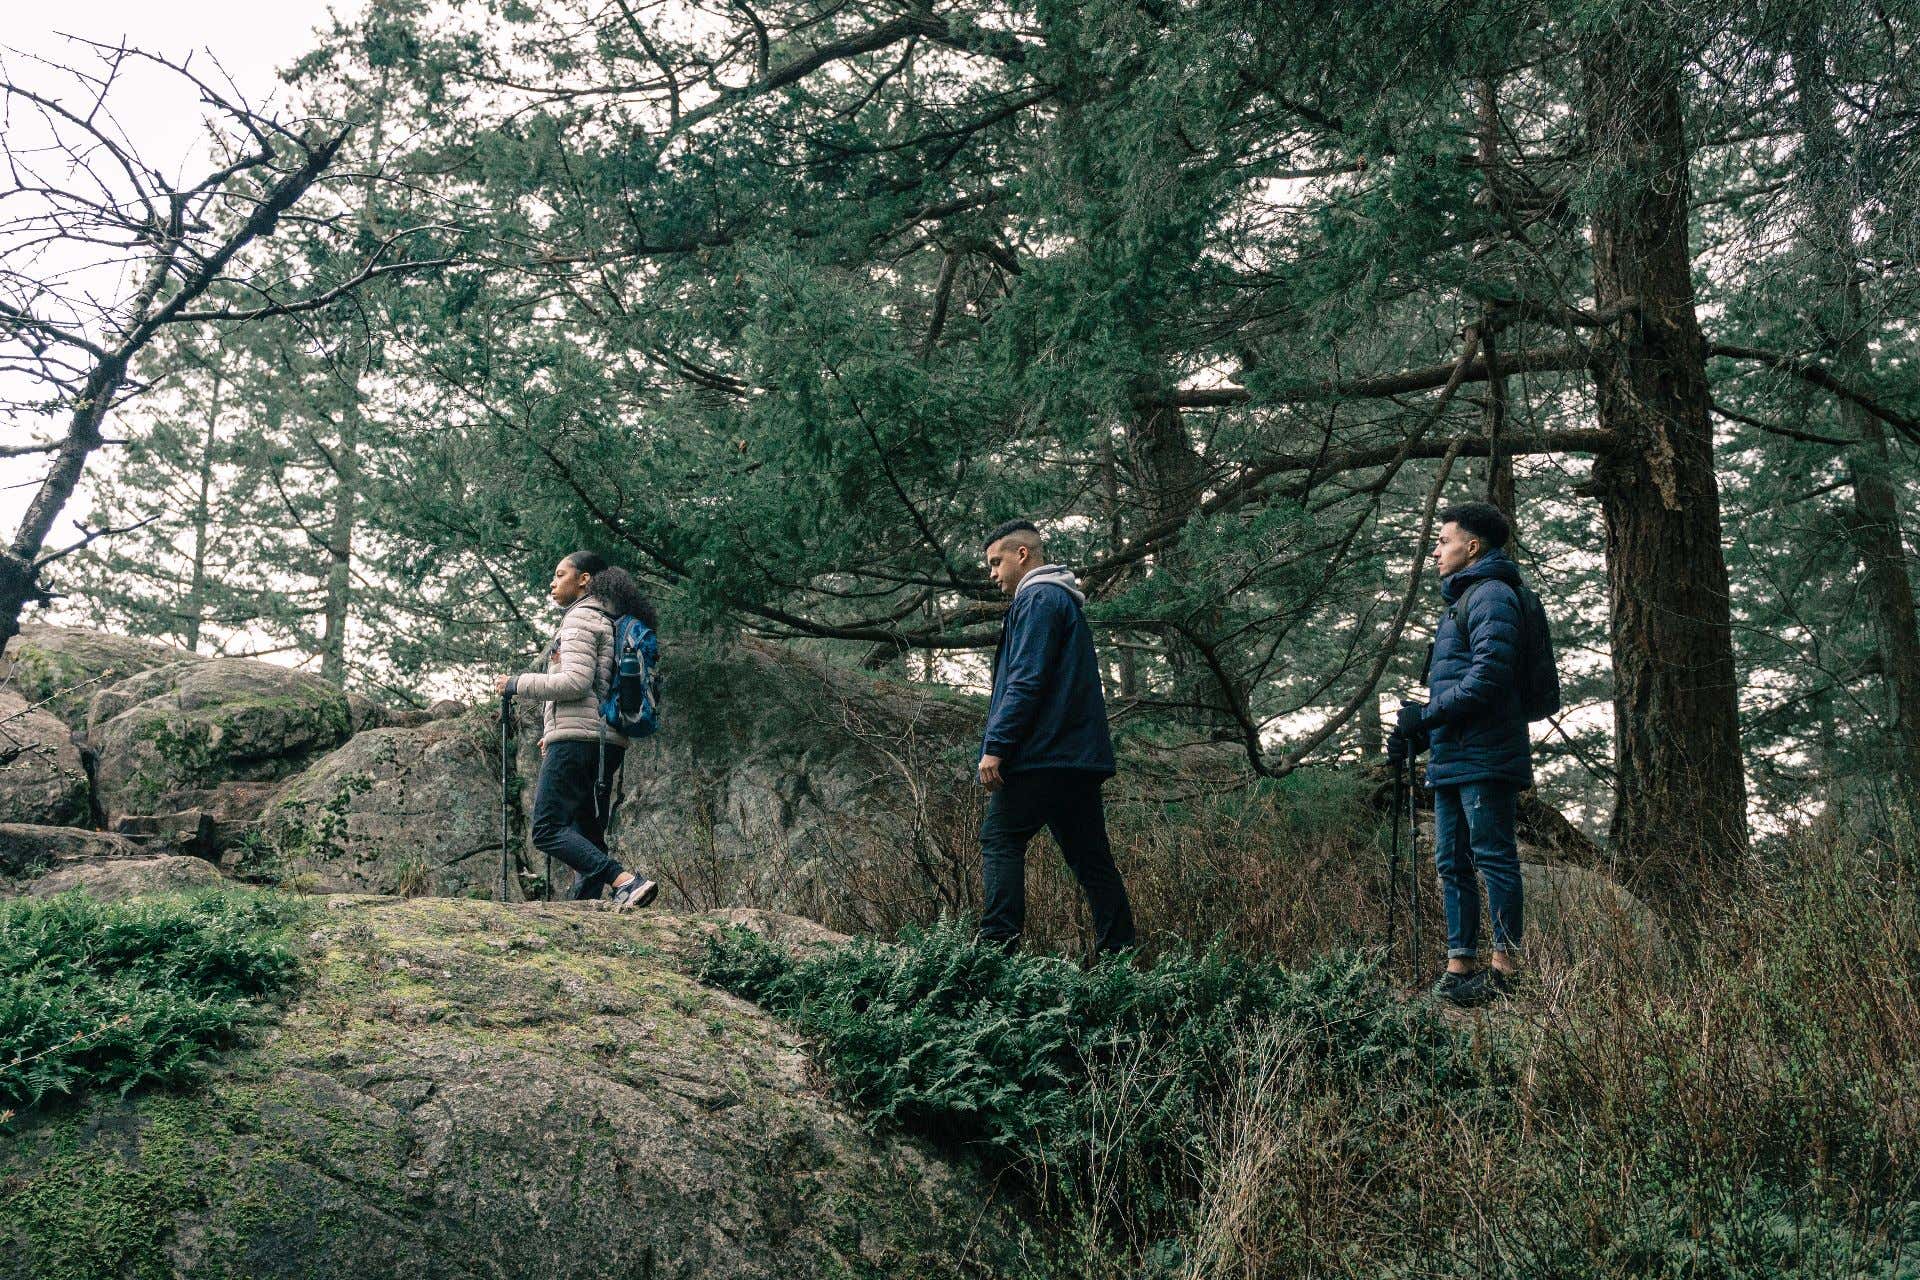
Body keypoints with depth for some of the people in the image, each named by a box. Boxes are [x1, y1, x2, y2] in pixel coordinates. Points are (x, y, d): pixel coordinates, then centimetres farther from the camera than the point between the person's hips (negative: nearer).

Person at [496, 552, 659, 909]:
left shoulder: (581, 617, -4)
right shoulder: (608, 621, 24)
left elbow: (576, 681, -17)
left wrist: (517, 684, -7)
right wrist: (556, 731, 25)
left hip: (578, 737, -10)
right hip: (608, 741, 10)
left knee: (548, 830, -12)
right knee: (587, 837, 8)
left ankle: (626, 881, -27)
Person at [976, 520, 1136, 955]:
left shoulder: (1038, 599, -6)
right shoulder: (1066, 602, 25)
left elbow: (1026, 682, -17)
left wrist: (995, 746, -19)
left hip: (1042, 754, -10)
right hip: (1080, 755, 10)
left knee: (1001, 840, -7)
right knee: (1091, 857, 8)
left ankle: (998, 946, -14)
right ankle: (1120, 954, 8)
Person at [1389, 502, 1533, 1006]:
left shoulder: (1491, 596, -9)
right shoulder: (1460, 600, 24)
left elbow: (1488, 676, -21)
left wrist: (1426, 716, -16)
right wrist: (1415, 735, 17)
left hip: (1484, 757, -11)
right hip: (1451, 757, 11)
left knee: (1494, 858, -6)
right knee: (1452, 863, 10)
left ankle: (1506, 966, -2)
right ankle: (1461, 963, 14)